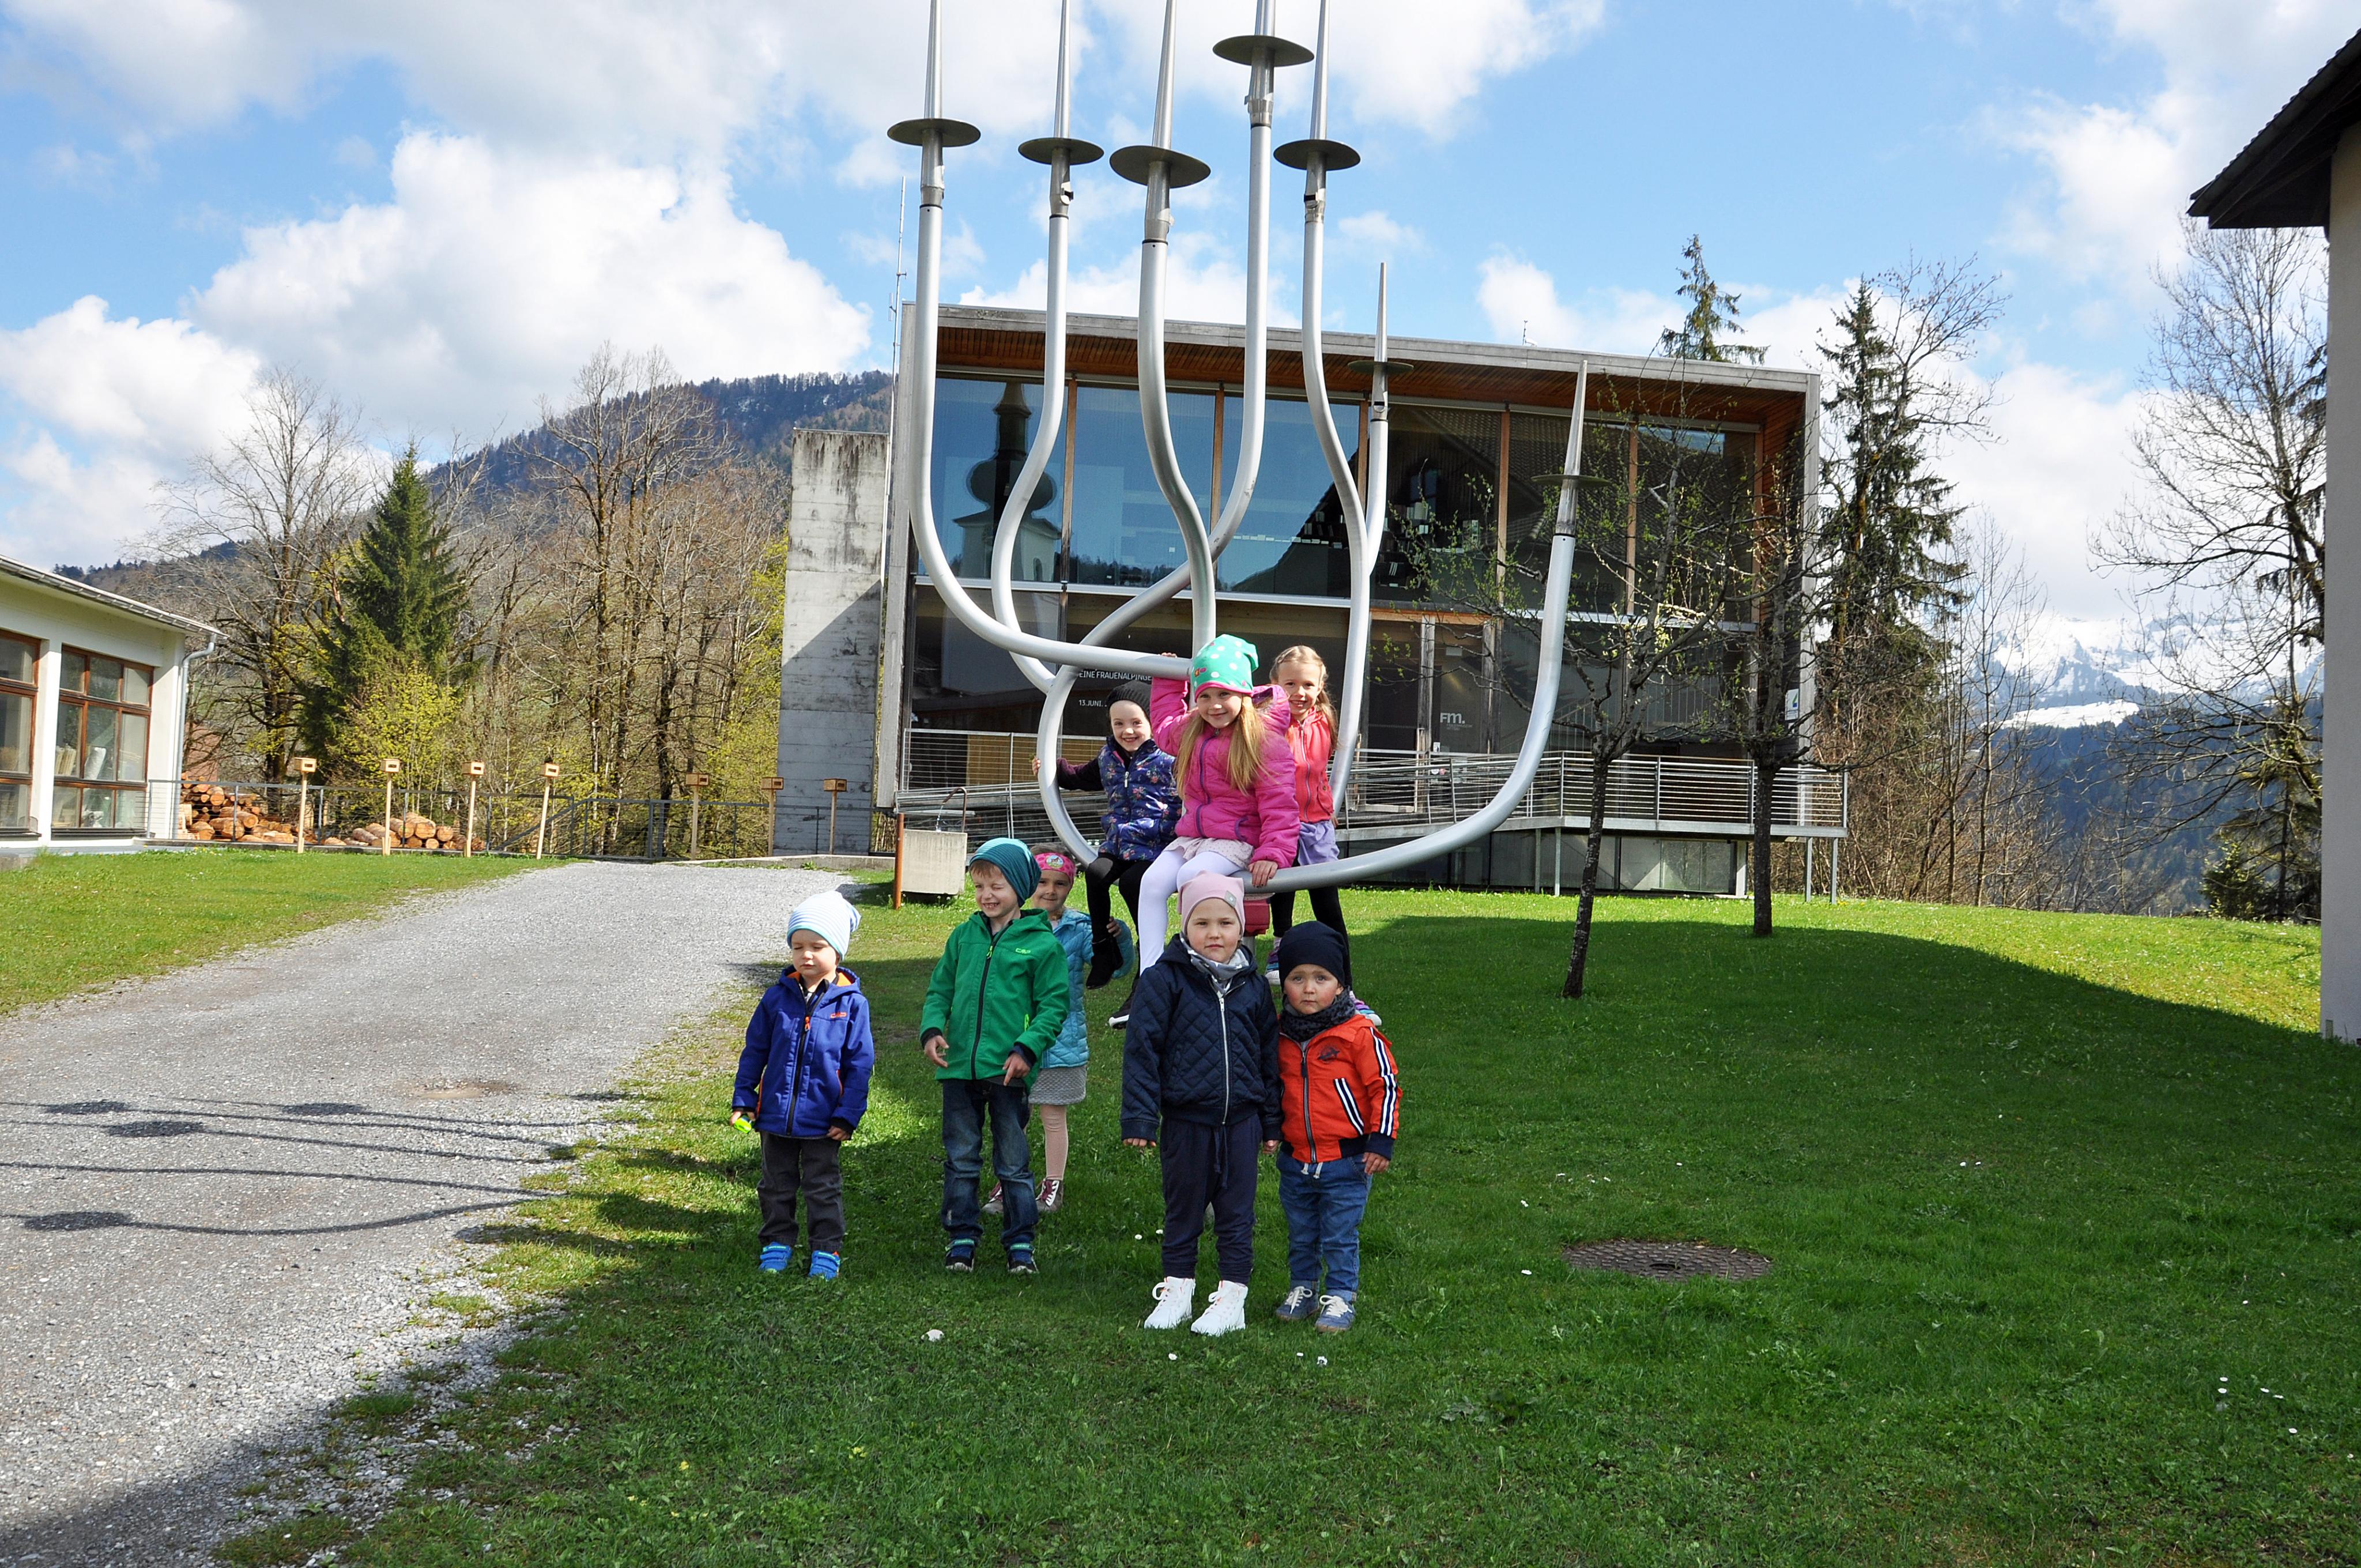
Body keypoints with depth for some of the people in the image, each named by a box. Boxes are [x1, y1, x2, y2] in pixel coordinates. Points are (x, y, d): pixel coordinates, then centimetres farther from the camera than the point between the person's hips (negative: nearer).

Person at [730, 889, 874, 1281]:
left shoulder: (851, 1002, -9)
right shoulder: (778, 996, -2)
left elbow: (860, 1063, -6)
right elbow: (754, 1050, 6)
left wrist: (848, 1115, -8)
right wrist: (742, 1099, 4)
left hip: (823, 1120, -3)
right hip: (775, 1114, 3)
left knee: (823, 1188, 9)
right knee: (777, 1185, 16)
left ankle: (827, 1251, 21)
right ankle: (778, 1244, 30)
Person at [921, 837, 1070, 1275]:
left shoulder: (1042, 943, -4)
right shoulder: (964, 936, 8)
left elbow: (1054, 1004, -4)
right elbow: (940, 990, 13)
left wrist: (1028, 1047, -15)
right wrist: (932, 1029, -5)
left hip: (1008, 1070, -4)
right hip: (959, 1067, 4)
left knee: (1013, 1163, 6)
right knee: (960, 1160, 11)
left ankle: (1020, 1242, 16)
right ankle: (962, 1238, 21)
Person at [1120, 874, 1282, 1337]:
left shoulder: (1254, 986, 4)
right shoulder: (1165, 981, -7)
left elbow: (1269, 1056, 11)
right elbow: (1142, 1050, -7)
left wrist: (1272, 1123, 11)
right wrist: (1140, 1118, -11)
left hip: (1241, 1120, 2)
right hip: (1186, 1120, -2)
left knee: (1237, 1215, 8)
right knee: (1183, 1211, 12)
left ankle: (1232, 1298, 18)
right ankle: (1177, 1289, 26)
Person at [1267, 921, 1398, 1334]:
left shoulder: (1359, 1032, -14)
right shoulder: (1281, 1034, 1)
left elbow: (1385, 1086, -9)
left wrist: (1381, 1140, -10)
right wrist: (1272, 1130, 19)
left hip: (1346, 1162, -5)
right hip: (1295, 1159, 5)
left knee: (1340, 1237, 4)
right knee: (1300, 1235, 17)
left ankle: (1340, 1297, 18)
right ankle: (1302, 1289, 33)